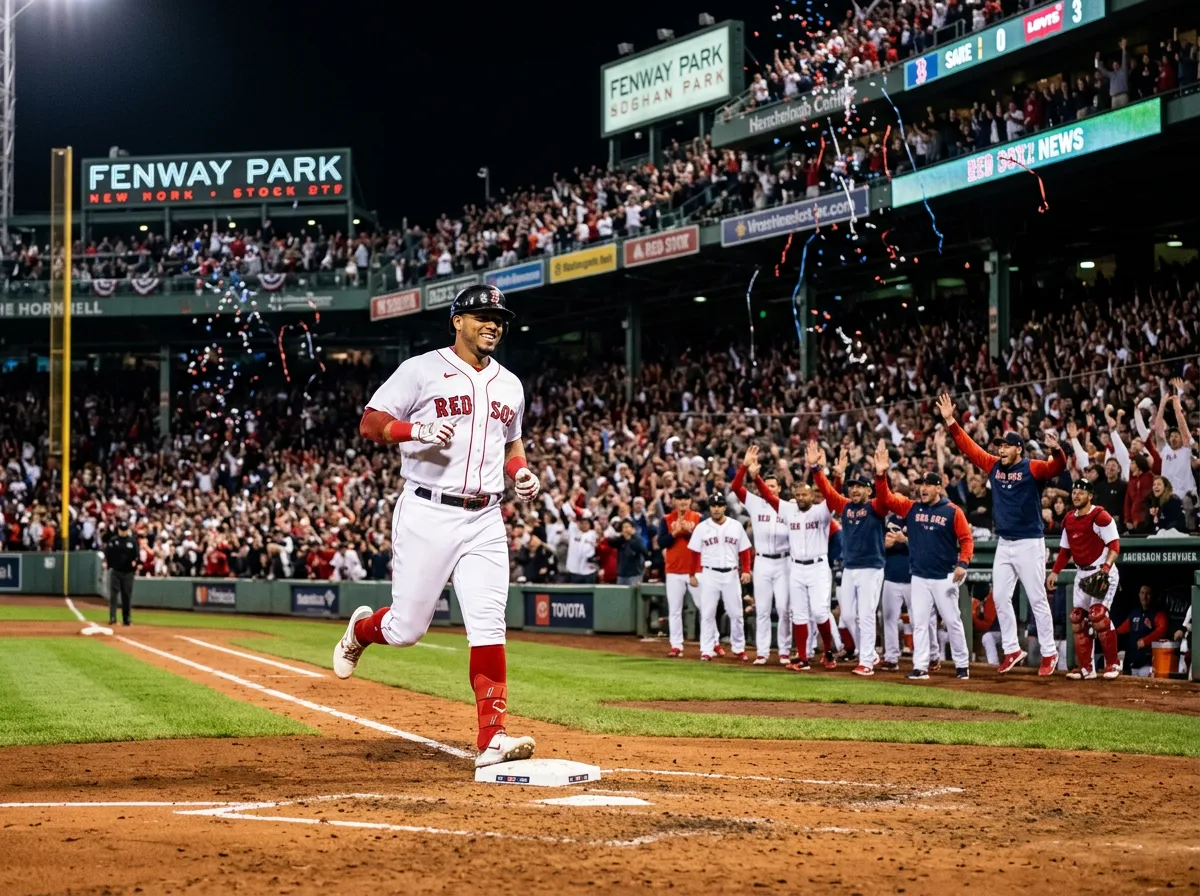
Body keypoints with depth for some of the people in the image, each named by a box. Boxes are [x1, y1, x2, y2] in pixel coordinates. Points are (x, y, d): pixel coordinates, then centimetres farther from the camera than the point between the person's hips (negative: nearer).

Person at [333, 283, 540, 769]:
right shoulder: (423, 370, -2)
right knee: (406, 628, 1)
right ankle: (361, 630, 37)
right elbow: (370, 423, -3)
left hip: (484, 520, 4)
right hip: (428, 515, -4)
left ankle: (492, 739, -12)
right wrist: (418, 429, -21)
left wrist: (521, 472, 9)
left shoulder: (509, 385, 16)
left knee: (488, 627, -8)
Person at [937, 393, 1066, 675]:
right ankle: (1012, 650, 16)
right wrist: (950, 422, 2)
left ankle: (1049, 652, 3)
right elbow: (969, 446, 10)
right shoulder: (994, 466, 8)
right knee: (1000, 598, 7)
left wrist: (1055, 449, -48)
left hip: (1029, 543, -7)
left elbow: (1057, 467, -27)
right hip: (1004, 544, 7)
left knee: (1037, 599, -3)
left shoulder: (1032, 469, -10)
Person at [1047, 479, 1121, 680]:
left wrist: (1106, 567, -29)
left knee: (1098, 614, -19)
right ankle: (1086, 668, 10)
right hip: (1082, 574, 8)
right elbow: (1065, 549, 19)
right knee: (1078, 617, 3)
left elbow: (1114, 545, -17)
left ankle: (1112, 664, -9)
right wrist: (1055, 572, 11)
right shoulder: (1069, 520, 11)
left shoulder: (1100, 516, -13)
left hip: (1103, 572, -8)